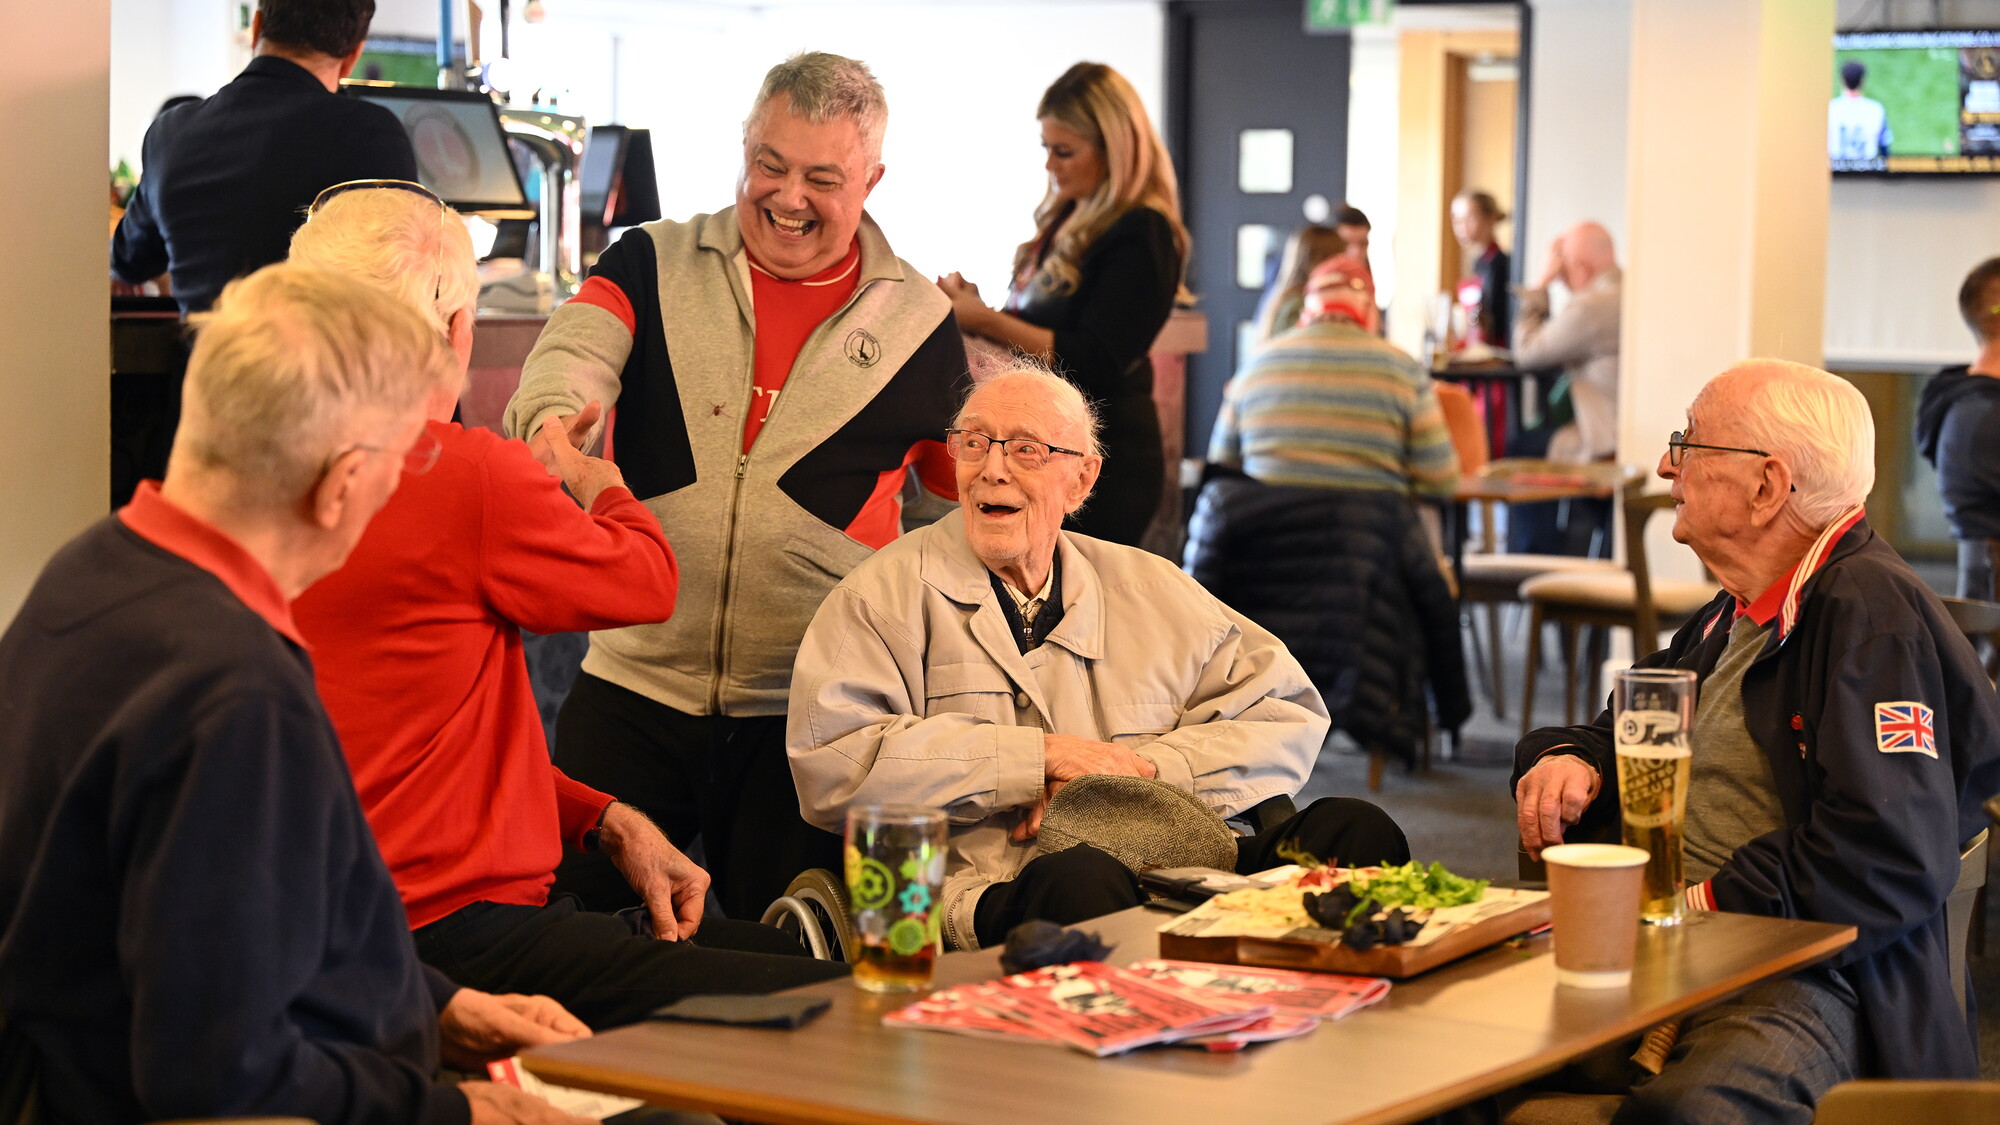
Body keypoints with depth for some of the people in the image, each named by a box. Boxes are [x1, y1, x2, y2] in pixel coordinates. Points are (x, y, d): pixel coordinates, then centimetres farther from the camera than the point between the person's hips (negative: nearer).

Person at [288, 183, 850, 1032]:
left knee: (772, 948, 15)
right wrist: (598, 484, 25)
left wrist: (607, 823, 14)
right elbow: (645, 581, 2)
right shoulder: (466, 475, -17)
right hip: (454, 944, -10)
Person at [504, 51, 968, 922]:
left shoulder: (919, 321, 6)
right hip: (634, 685, 1)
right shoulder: (653, 265, 6)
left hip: (809, 716, 0)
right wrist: (554, 419, -36)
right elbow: (573, 353, -14)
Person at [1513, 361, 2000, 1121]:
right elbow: (1630, 733, 33)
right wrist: (1566, 759, 9)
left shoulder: (1873, 611, -10)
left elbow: (1893, 863, -19)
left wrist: (1702, 908, -18)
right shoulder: (1739, 615, 22)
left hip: (1807, 982, -8)